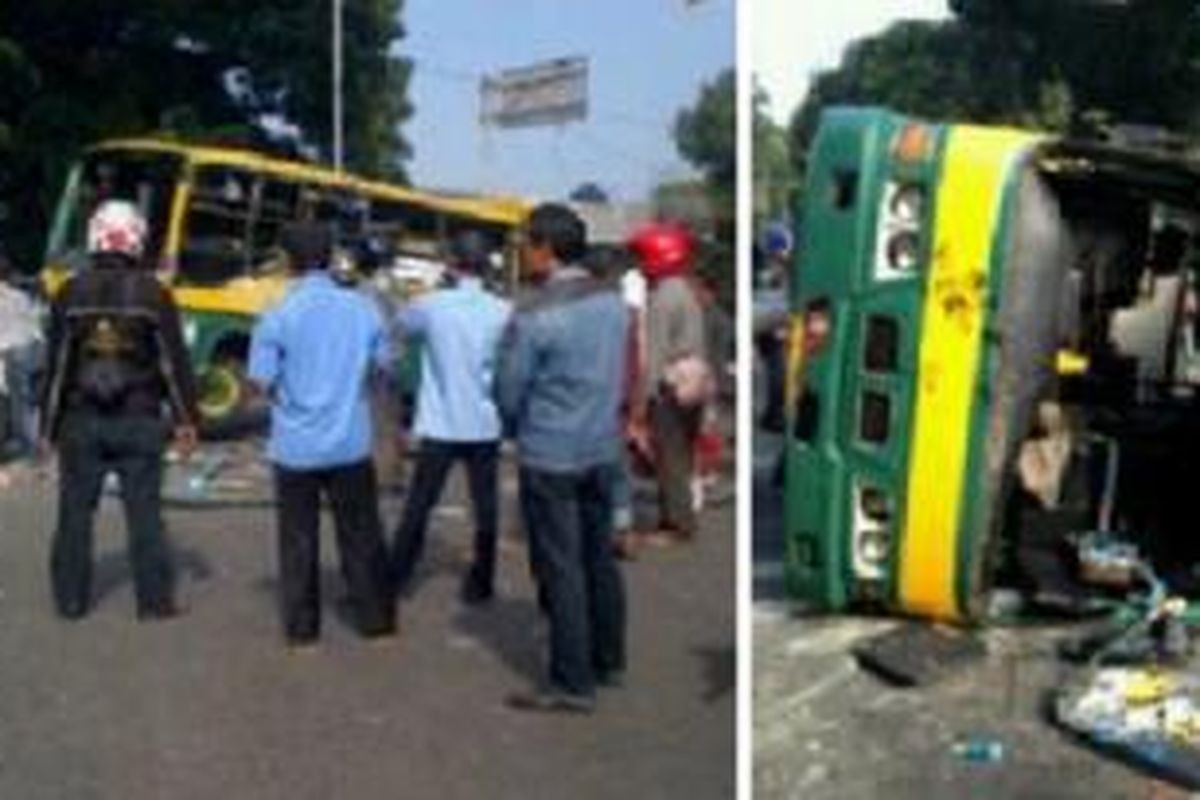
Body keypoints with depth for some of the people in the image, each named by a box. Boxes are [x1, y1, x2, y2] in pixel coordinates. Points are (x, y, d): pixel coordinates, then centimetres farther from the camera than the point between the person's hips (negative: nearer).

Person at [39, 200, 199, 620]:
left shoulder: (71, 293, -1)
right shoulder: (152, 294, -5)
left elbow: (56, 364, 1)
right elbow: (174, 362, -4)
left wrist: (49, 423, 8)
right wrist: (186, 419, 3)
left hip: (81, 422, 1)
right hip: (139, 423, -1)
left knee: (75, 512, 11)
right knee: (144, 513, 3)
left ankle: (70, 598, 17)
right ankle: (154, 600, 5)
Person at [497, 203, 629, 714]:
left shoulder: (533, 316, -18)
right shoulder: (612, 301, 1)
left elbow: (508, 393, -10)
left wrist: (519, 428, 10)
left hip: (550, 456, -7)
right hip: (603, 449, 7)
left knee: (560, 569, 1)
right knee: (600, 559, 17)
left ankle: (572, 685, 8)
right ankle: (608, 661, 30)